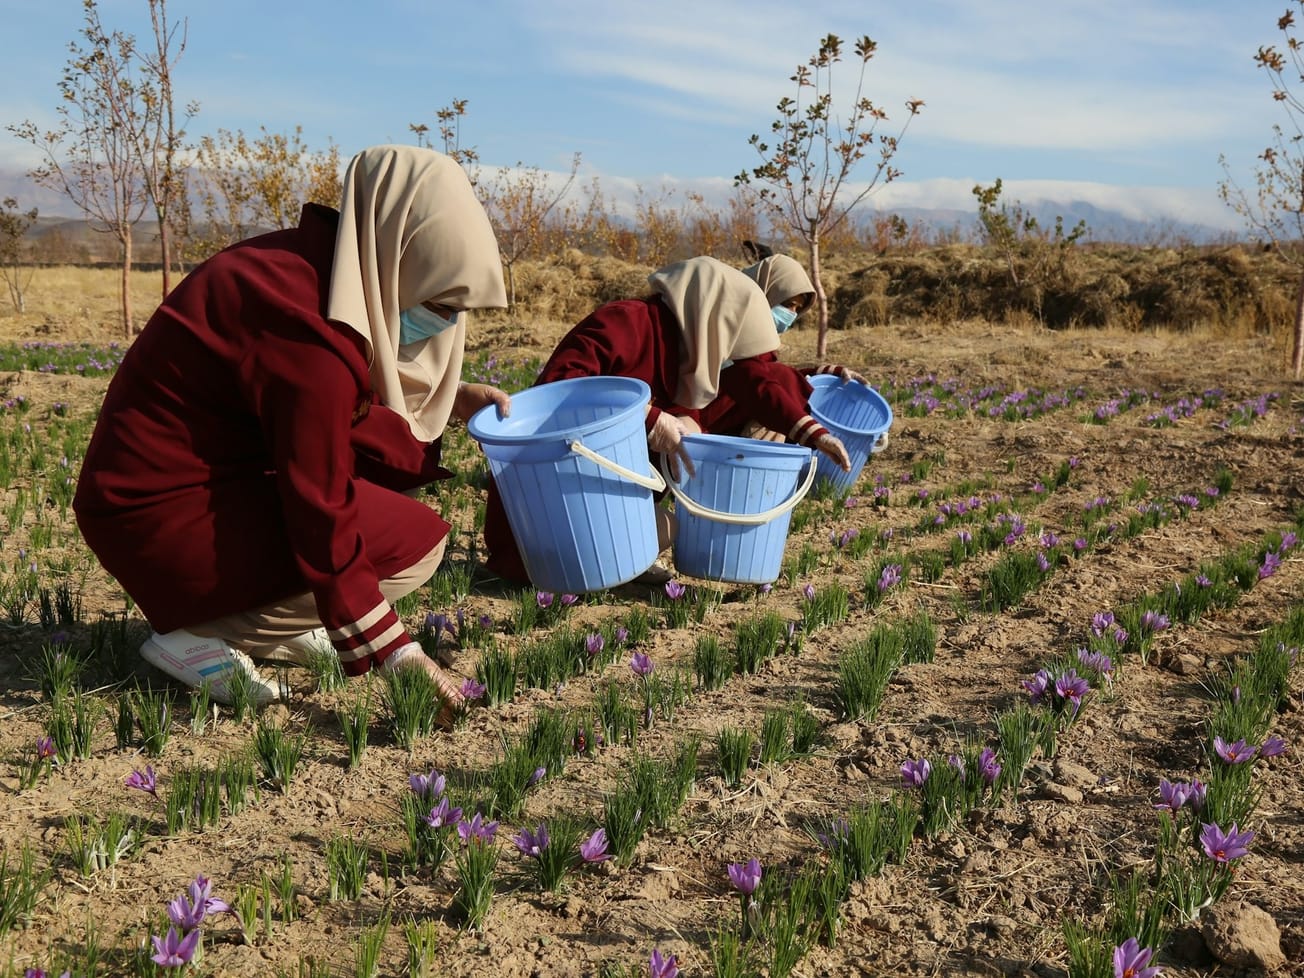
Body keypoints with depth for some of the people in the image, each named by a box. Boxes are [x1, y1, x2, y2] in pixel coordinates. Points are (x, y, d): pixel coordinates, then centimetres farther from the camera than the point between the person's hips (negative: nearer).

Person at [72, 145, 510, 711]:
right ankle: (196, 635, -8)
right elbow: (324, 518, -25)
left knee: (400, 449, 8)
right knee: (416, 543, -13)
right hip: (163, 517, -10)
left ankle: (261, 620, 8)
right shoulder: (308, 330, -27)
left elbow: (355, 405, 18)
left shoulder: (314, 264, 1)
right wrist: (395, 657, -21)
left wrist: (453, 398, 4)